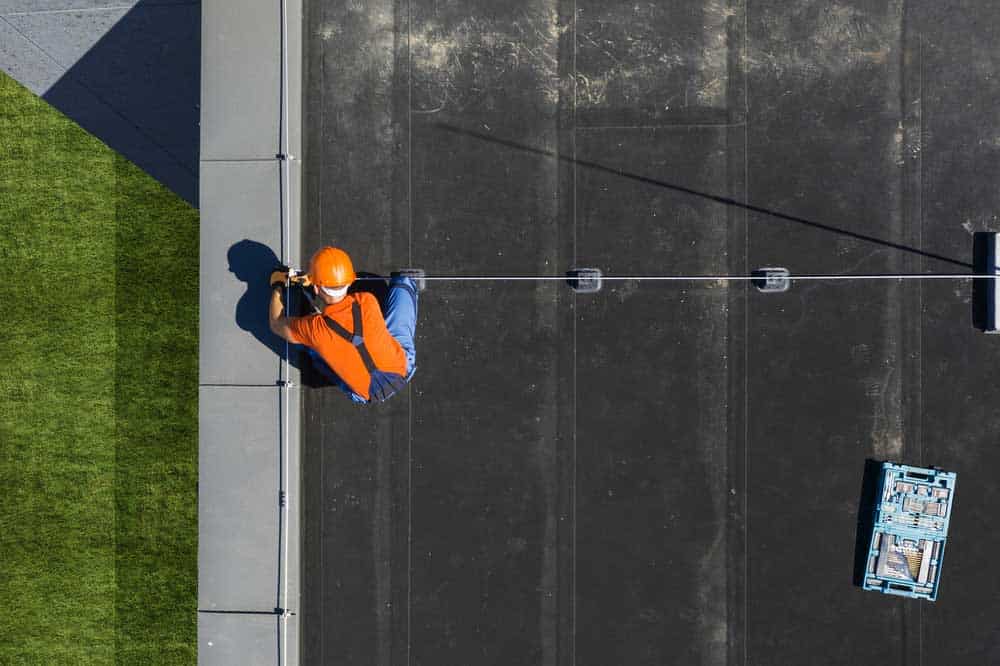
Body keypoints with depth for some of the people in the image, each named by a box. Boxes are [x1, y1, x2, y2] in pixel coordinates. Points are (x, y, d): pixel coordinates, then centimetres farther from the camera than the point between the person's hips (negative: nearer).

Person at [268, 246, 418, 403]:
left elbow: (277, 324, -4)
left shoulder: (314, 328, -29)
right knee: (403, 282, 14)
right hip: (403, 369, 1)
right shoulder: (367, 301, -25)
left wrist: (277, 287, 12)